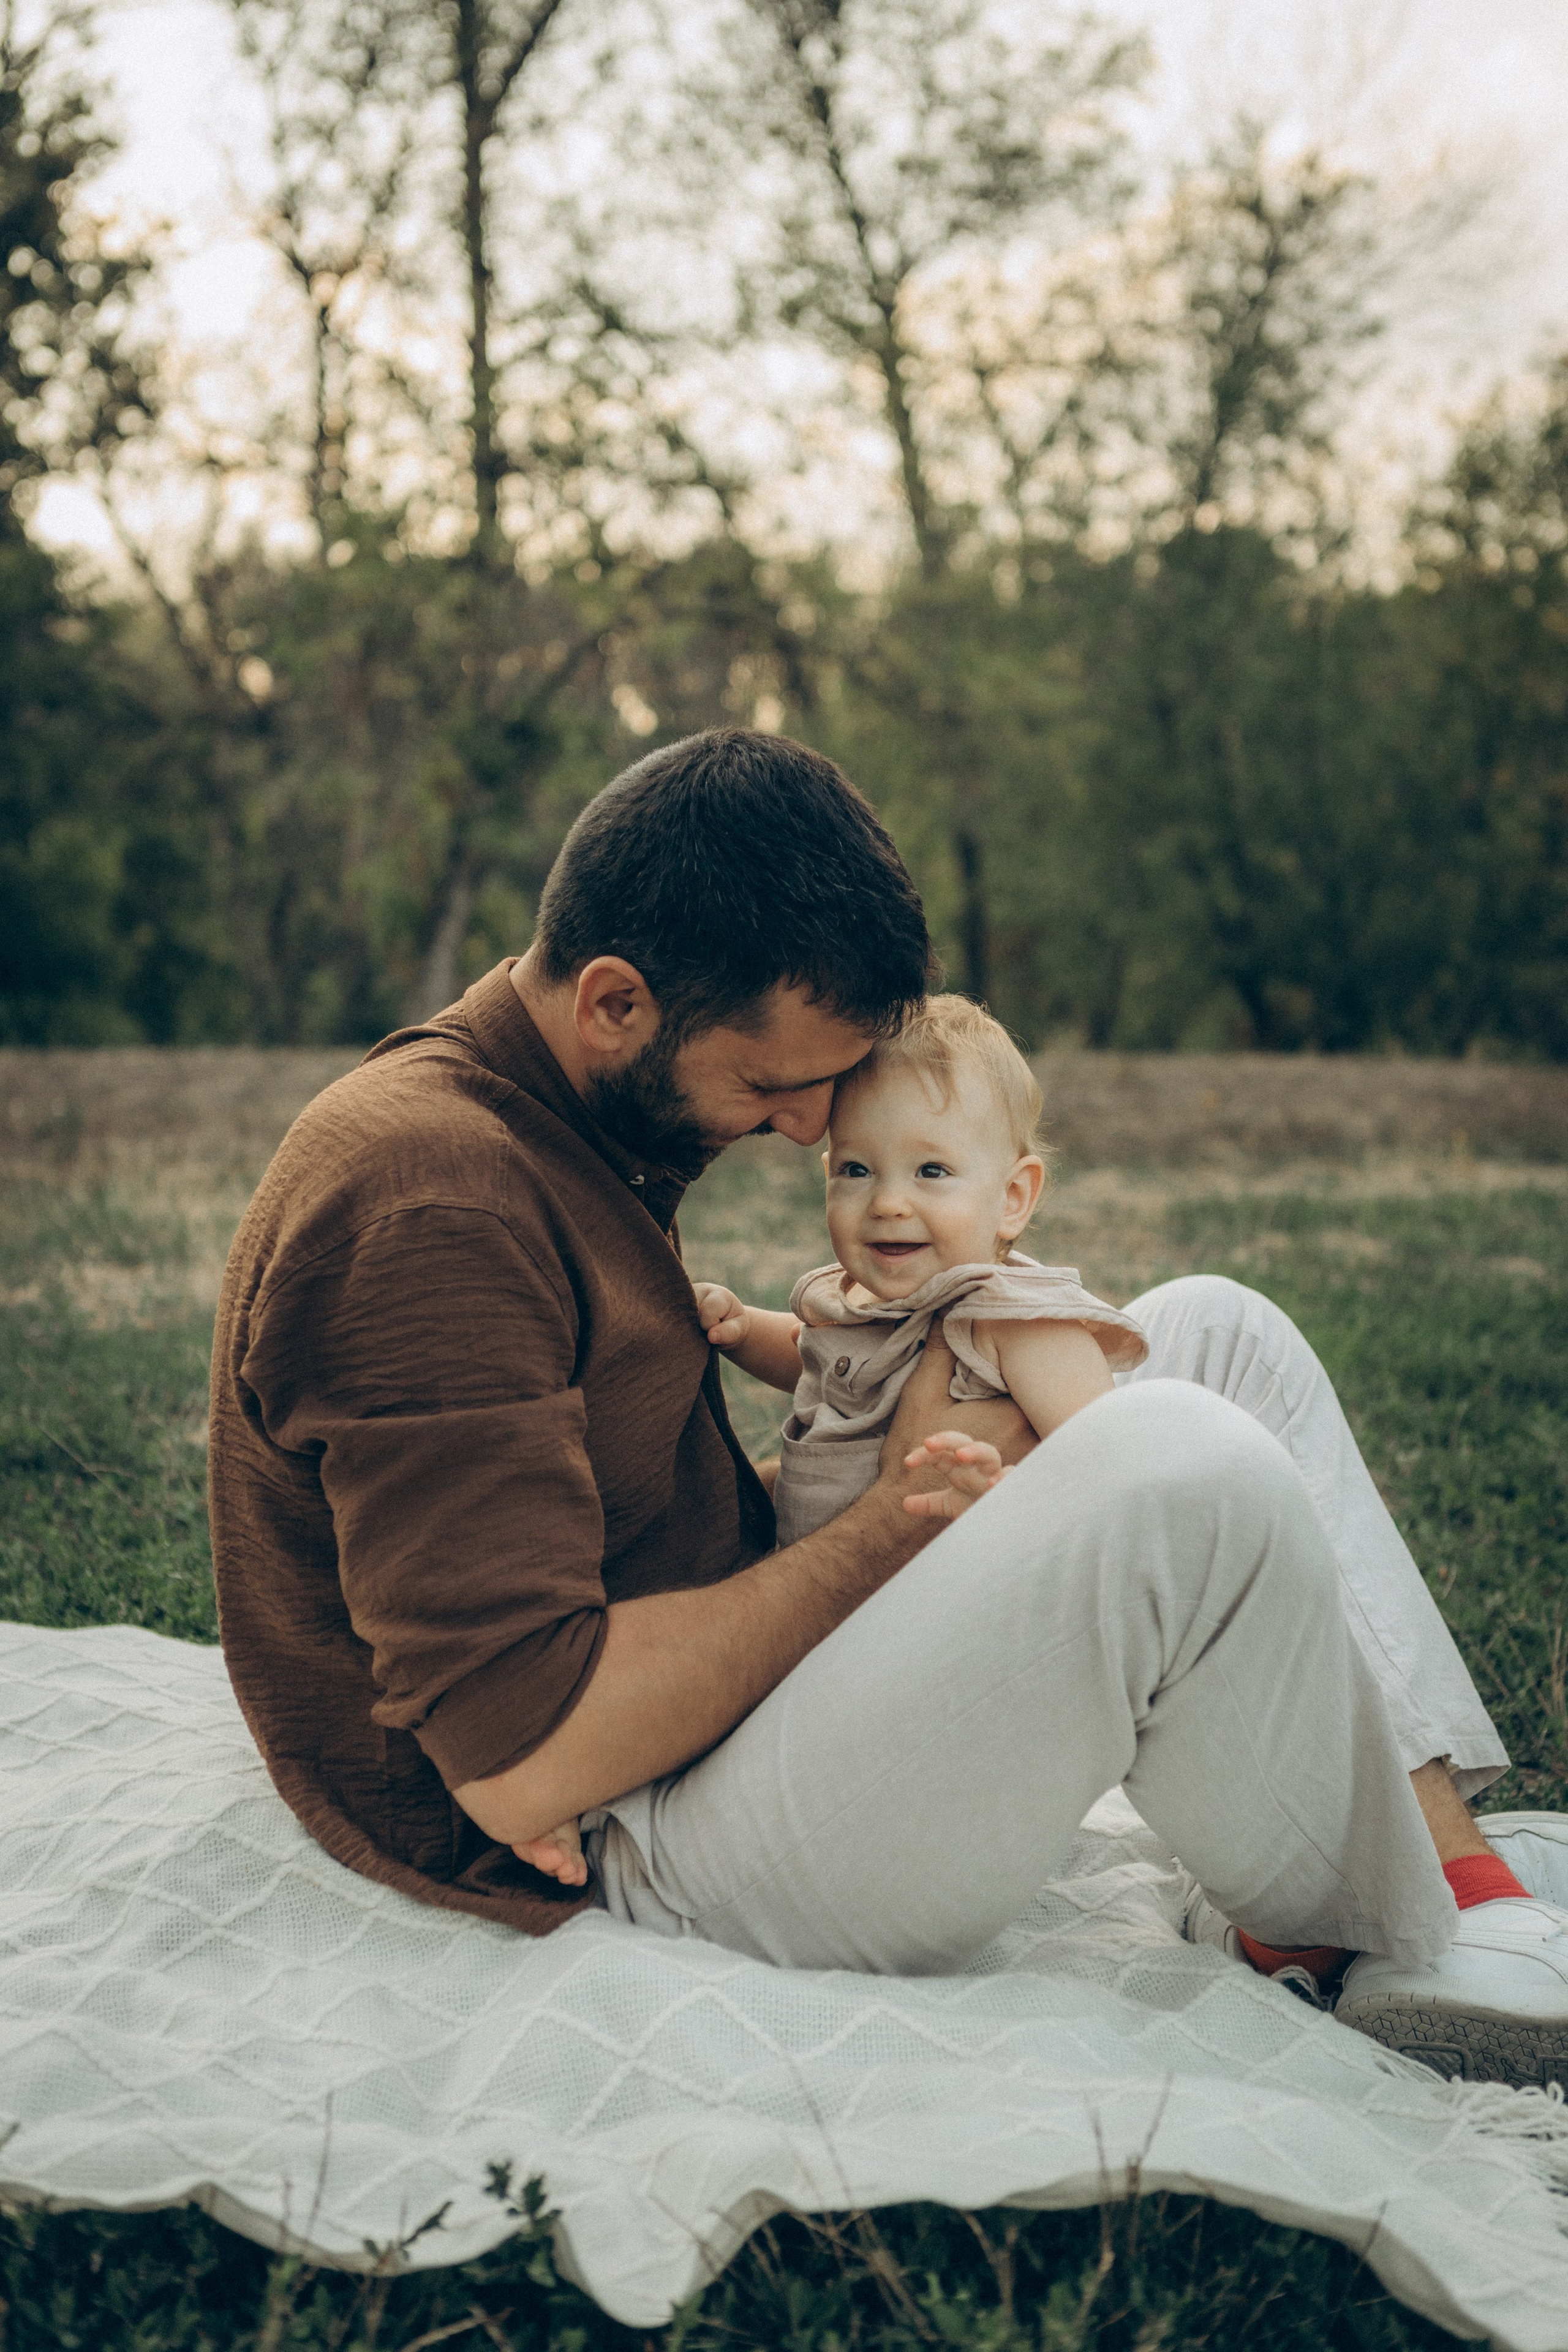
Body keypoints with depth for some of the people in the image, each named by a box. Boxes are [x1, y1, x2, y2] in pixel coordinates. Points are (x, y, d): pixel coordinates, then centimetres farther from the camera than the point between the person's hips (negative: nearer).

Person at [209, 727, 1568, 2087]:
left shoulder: (560, 1114, 9)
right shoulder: (425, 1202, -24)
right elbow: (521, 1762, -28)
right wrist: (896, 1518, -18)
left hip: (749, 1667, 11)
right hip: (635, 1849, -11)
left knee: (1221, 1338, 4)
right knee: (1187, 1477, -29)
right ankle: (1409, 1952, -3)